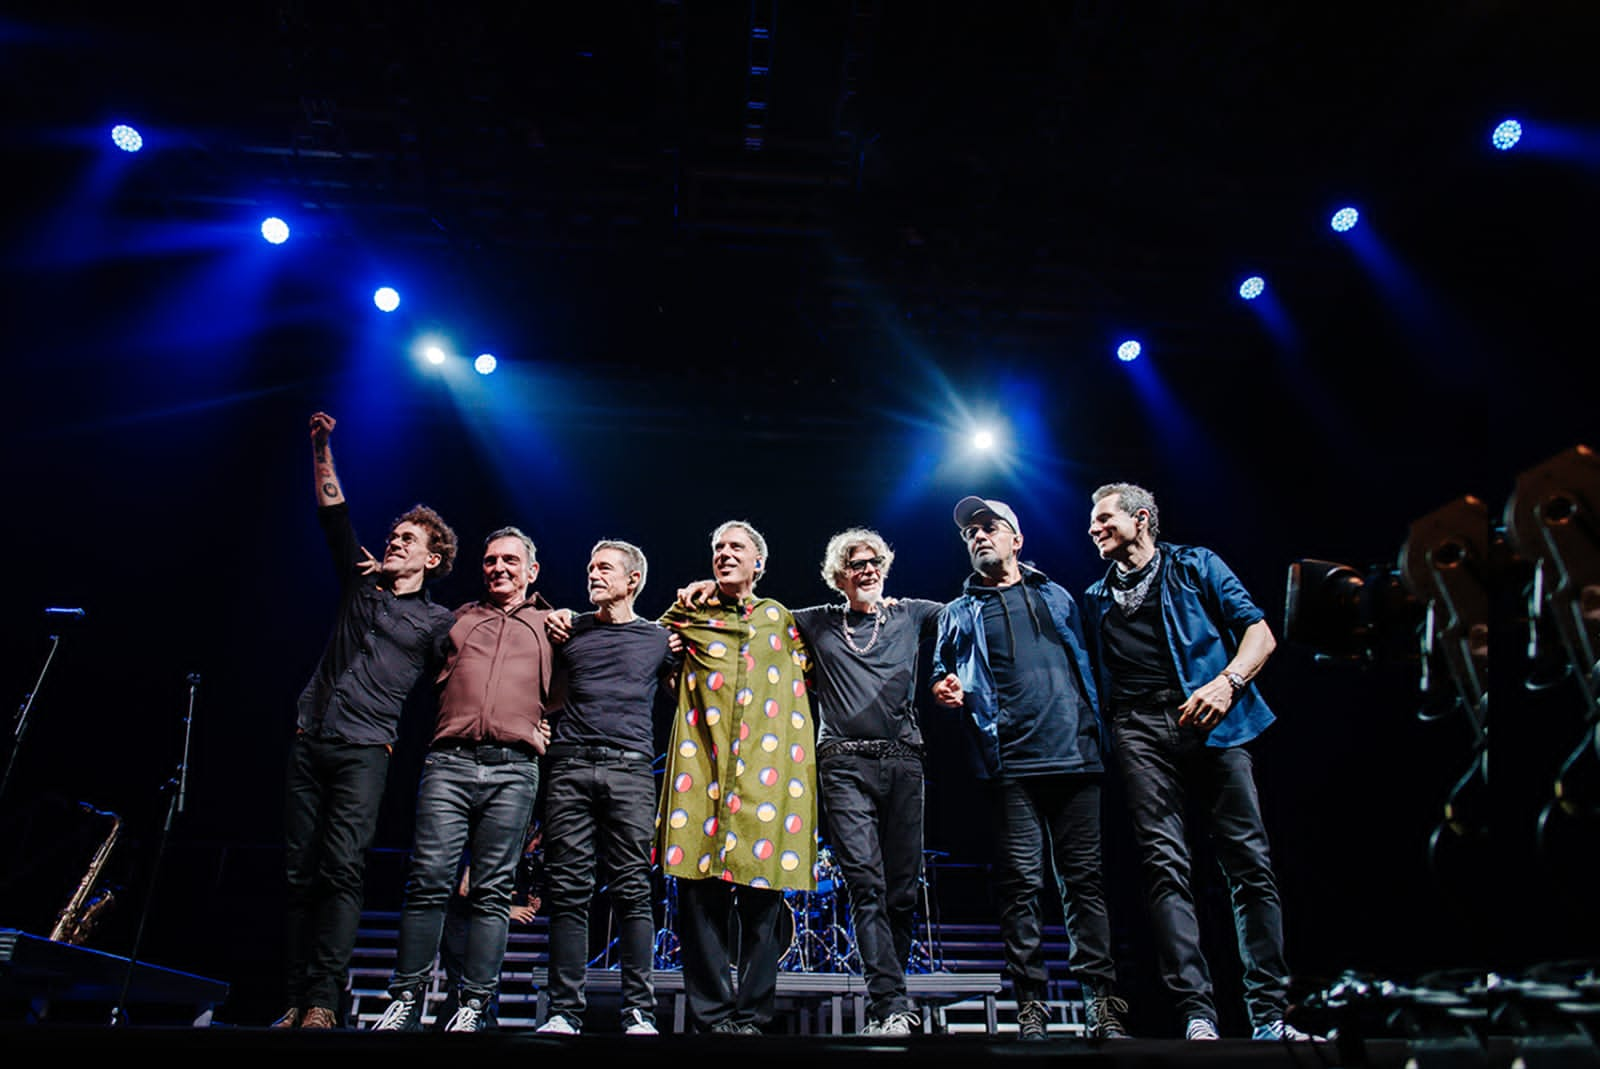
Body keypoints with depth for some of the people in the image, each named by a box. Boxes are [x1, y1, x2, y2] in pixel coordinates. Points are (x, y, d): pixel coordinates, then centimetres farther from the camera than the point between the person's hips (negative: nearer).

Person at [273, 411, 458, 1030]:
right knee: (299, 873, 3)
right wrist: (322, 449, 13)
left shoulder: (436, 622, 5)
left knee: (342, 870, -14)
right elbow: (333, 511, 17)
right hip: (310, 741, 5)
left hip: (365, 749, -4)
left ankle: (323, 1001, -12)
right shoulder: (359, 584, 17)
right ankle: (295, 1000, 7)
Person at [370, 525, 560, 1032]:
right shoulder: (458, 618, 21)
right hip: (449, 763, 1)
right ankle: (406, 999, 7)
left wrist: (546, 729, 1)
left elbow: (565, 695, 16)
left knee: (492, 891, 0)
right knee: (428, 880, -4)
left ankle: (473, 1004, 6)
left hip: (513, 768, -1)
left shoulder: (551, 625, 17)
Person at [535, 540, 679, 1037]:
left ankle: (639, 1012, 1)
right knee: (569, 891, 0)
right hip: (569, 767, 1)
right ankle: (564, 1011, 5)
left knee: (633, 892, -4)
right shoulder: (569, 629, 17)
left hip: (629, 771, -1)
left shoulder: (658, 637, 14)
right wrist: (550, 620, 13)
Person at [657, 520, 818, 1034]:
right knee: (701, 892, -4)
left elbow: (802, 671, 25)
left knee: (762, 895, 0)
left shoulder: (780, 618, 18)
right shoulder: (689, 618, 16)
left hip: (768, 767, 0)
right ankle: (712, 1014, 7)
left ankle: (753, 1014, 11)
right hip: (702, 765, 0)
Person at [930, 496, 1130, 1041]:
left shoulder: (1057, 597, 19)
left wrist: (1098, 737, 9)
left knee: (1085, 878, 2)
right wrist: (947, 691, -6)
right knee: (1021, 882, -2)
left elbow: (1086, 668, 19)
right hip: (1010, 765, -1)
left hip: (1074, 755, 1)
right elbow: (942, 676, 17)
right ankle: (1031, 1005, 5)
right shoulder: (960, 613, 16)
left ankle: (1102, 1003, 8)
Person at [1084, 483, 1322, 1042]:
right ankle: (1198, 1016, -9)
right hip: (1141, 728, 2)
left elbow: (1259, 632, 5)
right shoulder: (1096, 598, 23)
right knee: (1166, 865, -9)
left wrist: (1228, 682, -13)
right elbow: (1092, 677, 24)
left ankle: (1270, 1016, 0)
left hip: (1211, 722, -2)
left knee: (1250, 863, -6)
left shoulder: (1195, 566, 14)